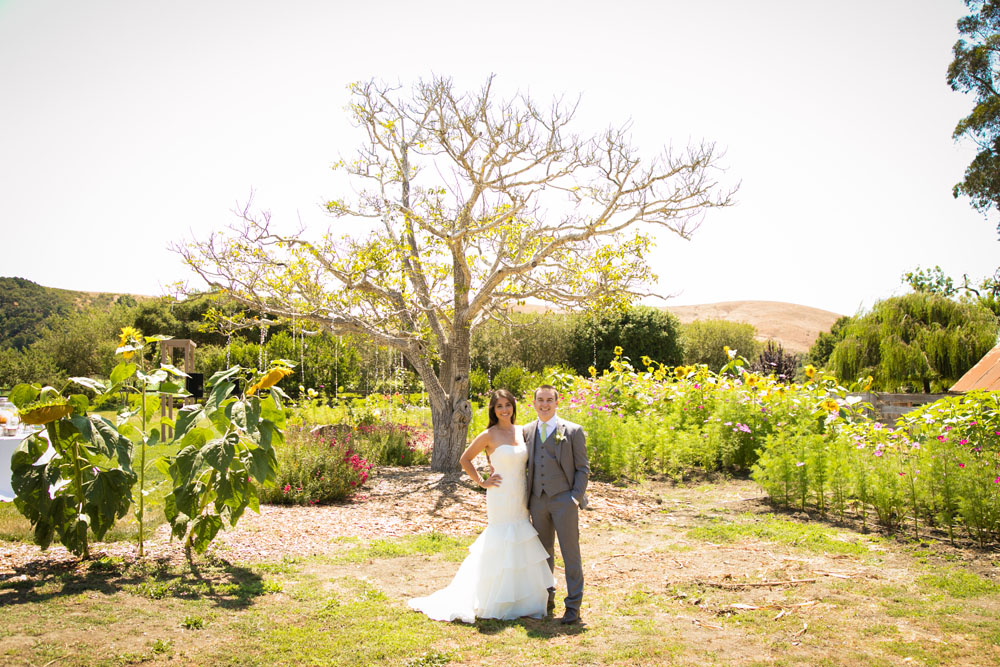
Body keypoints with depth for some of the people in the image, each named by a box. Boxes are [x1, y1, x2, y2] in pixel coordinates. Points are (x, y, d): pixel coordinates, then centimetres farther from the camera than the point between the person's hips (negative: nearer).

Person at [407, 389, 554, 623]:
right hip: (501, 497, -6)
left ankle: (520, 600, 24)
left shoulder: (522, 432, 7)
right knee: (501, 546, 0)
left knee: (520, 548, 11)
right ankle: (498, 602, 13)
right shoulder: (489, 435, -8)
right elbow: (465, 459, 0)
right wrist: (482, 482, -5)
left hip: (521, 498, 6)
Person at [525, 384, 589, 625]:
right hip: (538, 501, 4)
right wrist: (526, 500, 8)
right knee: (543, 553, 13)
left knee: (570, 554, 1)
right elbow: (525, 466, 15)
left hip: (564, 500, -4)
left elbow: (582, 468, -1)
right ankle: (546, 599, 26)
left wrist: (576, 497, -11)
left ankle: (573, 606, 10)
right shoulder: (527, 431, 9)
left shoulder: (573, 431, -2)